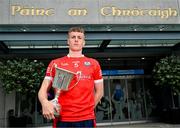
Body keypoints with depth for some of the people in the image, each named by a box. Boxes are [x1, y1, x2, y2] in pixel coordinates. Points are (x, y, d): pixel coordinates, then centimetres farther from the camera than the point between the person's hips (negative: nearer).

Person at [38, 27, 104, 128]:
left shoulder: (93, 63, 7)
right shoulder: (55, 63, 6)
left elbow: (99, 92, 12)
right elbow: (43, 90, 4)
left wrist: (87, 109, 5)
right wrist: (45, 103, -16)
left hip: (86, 119, 0)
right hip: (61, 119, 0)